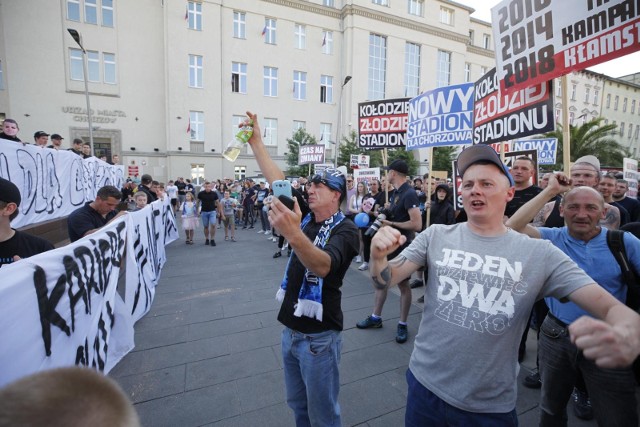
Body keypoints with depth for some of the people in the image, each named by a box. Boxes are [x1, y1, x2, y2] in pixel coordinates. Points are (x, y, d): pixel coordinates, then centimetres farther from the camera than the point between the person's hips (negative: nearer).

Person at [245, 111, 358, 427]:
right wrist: (256, 142, 2)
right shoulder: (307, 216, 2)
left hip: (319, 335, -7)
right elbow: (279, 182, 2)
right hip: (290, 329, 7)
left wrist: (293, 235, -54)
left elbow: (323, 265, -37)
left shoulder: (345, 230, -18)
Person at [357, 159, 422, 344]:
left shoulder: (409, 193, -20)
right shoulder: (396, 192, 8)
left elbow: (417, 225, -26)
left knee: (403, 285, 7)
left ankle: (402, 325, 24)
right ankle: (376, 317, 30)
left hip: (402, 245, -9)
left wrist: (391, 223, -21)